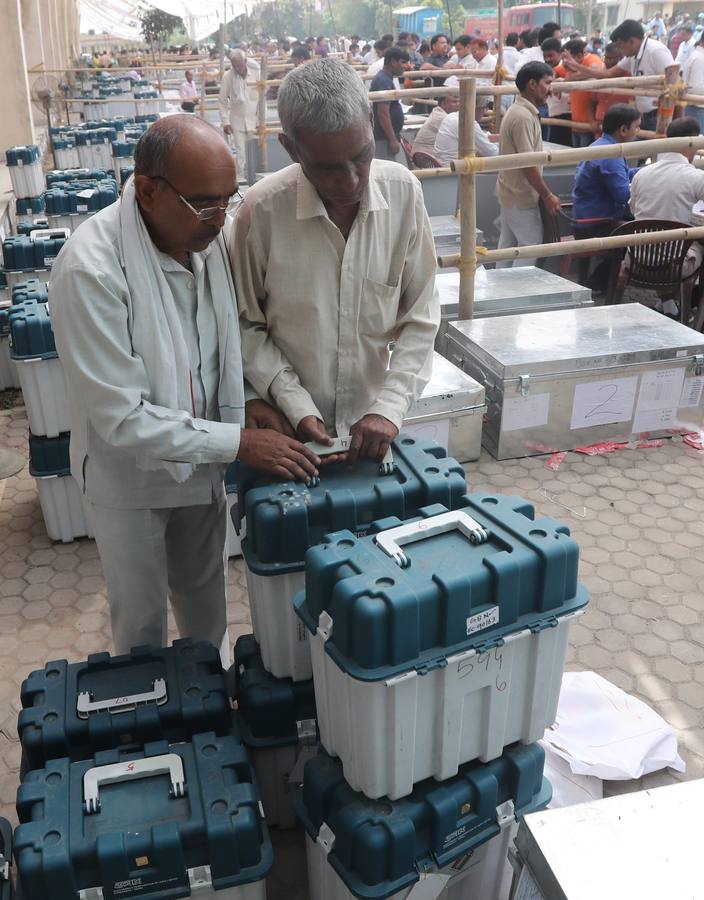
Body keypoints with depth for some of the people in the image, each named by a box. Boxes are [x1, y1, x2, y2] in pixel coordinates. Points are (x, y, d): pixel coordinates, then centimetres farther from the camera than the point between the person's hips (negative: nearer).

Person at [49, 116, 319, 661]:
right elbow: (122, 418, -29)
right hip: (131, 473, -5)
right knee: (141, 614, 17)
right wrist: (238, 442, -29)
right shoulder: (90, 269, -31)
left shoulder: (209, 234, -11)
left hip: (200, 460, 5)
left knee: (205, 593, 25)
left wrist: (246, 399, -10)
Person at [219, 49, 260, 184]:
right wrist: (225, 122, -4)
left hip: (254, 121, 0)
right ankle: (244, 180, 5)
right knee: (241, 154, -2)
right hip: (237, 121, 0)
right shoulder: (228, 76, -6)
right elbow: (223, 101, 1)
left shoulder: (256, 73, -7)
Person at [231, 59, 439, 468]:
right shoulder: (263, 210, -17)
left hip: (373, 423, 2)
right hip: (289, 424, -2)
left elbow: (420, 316, -6)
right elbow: (247, 324, -7)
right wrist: (296, 406, -15)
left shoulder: (403, 192, -10)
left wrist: (390, 407, -15)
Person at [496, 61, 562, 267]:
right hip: (521, 196, -10)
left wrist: (543, 193, 19)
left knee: (507, 246, 14)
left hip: (510, 193, 10)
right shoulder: (524, 116, -20)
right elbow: (528, 163, -23)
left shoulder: (517, 111, 13)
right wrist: (547, 196, -19)